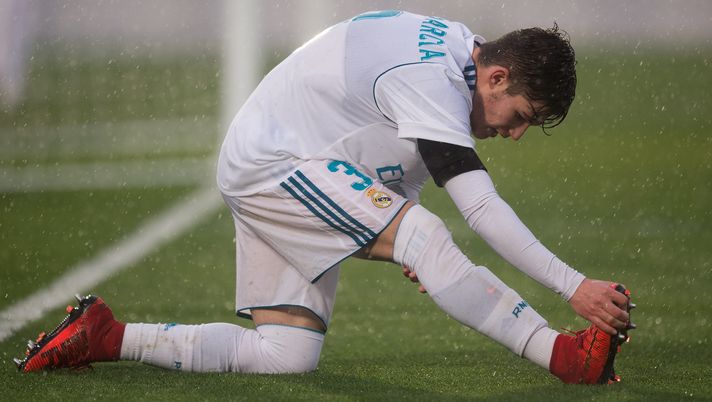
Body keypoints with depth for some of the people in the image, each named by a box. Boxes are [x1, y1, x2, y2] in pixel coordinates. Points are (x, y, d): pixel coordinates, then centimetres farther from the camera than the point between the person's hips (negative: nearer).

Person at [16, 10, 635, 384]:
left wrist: (398, 230, 6)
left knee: (288, 358, 1)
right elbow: (482, 208, -31)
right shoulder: (428, 80, -25)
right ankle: (561, 355, -33)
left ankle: (105, 337, 6)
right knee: (427, 238, -28)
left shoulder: (454, 45, 4)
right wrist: (573, 286, -33)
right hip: (274, 163, -10)